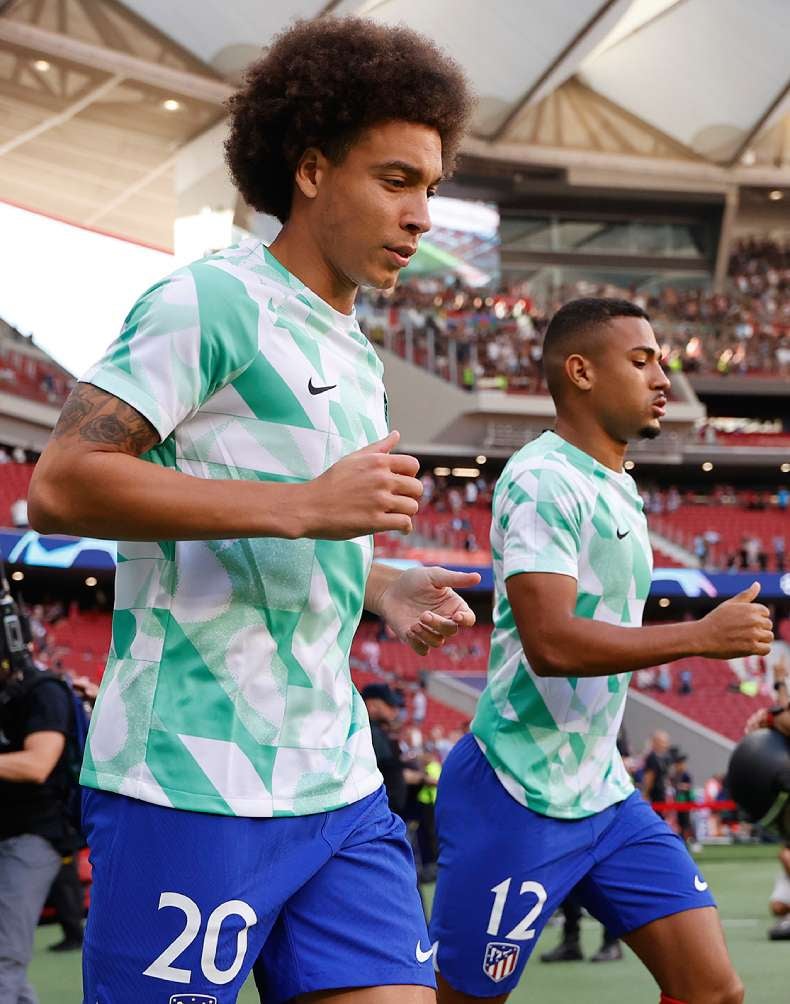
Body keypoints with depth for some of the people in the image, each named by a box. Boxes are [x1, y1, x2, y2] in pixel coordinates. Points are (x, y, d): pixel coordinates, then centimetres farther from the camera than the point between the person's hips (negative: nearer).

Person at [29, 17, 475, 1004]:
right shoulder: (214, 300, -7)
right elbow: (58, 486, -17)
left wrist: (385, 588, 9)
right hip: (193, 790, -8)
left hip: (338, 792, 8)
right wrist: (303, 504, -20)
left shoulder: (356, 357, 20)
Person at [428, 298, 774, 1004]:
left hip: (604, 793, 9)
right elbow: (551, 642, -26)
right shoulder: (543, 480, -16)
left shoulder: (618, 488, 14)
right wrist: (702, 636, -20)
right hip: (520, 799, -9)